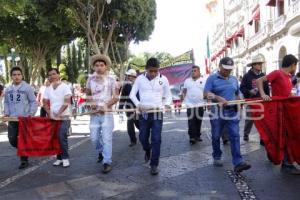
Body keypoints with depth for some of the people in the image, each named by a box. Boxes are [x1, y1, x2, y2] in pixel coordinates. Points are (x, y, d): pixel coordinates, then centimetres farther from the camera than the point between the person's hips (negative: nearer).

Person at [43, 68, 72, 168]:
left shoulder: (65, 87, -6)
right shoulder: (48, 89, 10)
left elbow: (66, 103, -14)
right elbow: (45, 103, 10)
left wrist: (58, 114, -18)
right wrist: (50, 115, -5)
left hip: (64, 117, -5)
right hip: (52, 117, 5)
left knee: (62, 137, -15)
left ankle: (65, 158, -4)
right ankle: (59, 158, 15)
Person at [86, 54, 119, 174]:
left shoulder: (111, 80, -4)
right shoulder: (90, 80, 5)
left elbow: (116, 97, -4)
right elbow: (88, 95, 15)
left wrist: (106, 106, -16)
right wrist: (90, 103, -5)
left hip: (107, 113, -3)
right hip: (94, 113, 3)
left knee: (107, 138, -5)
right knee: (94, 138, 8)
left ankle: (107, 162, 3)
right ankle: (101, 151, 38)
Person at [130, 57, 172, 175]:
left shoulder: (163, 79, 0)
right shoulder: (140, 78, 0)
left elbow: (168, 95, 8)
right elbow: (132, 94, 3)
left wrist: (167, 104, -12)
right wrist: (138, 104, -15)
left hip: (157, 113, -1)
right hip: (143, 112, 1)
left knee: (156, 139, -5)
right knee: (143, 138, 9)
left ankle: (154, 164, 6)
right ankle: (147, 151, 42)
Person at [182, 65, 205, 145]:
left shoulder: (203, 81, 2)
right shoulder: (187, 81, 6)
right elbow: (184, 91, 12)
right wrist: (183, 97, -1)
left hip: (200, 105, 0)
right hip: (190, 105, 0)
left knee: (198, 121, 10)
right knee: (191, 122, -4)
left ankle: (198, 135, 24)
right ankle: (192, 137, 1)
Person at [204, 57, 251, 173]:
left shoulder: (234, 79, 14)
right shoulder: (212, 78, -3)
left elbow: (237, 94, 24)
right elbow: (206, 94, -14)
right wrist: (218, 98, -30)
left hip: (232, 112, 3)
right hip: (217, 112, -3)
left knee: (235, 136, -7)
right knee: (216, 137, 9)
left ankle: (238, 163, -10)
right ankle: (217, 157, 30)